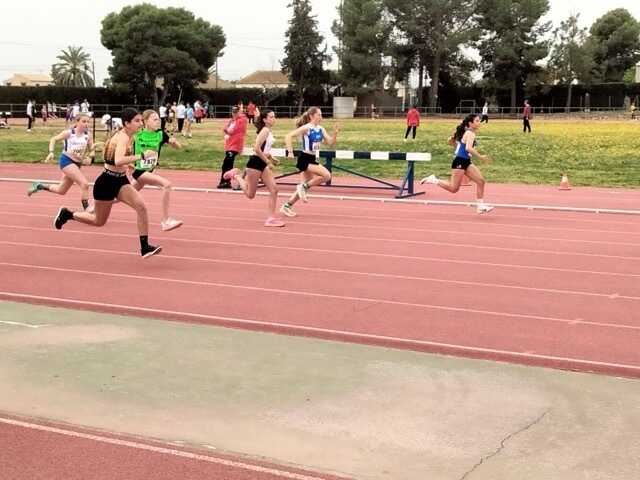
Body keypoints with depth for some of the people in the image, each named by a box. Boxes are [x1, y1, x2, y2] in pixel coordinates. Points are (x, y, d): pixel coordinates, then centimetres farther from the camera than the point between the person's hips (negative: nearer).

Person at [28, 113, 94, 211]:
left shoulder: (88, 134, -4)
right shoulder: (69, 133, -13)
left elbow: (92, 150, 5)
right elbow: (53, 139, -2)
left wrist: (89, 157, -16)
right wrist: (51, 152, -15)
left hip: (78, 163, 6)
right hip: (66, 160, -6)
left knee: (61, 191, 19)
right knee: (84, 184, -24)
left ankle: (39, 186, 41)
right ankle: (86, 210, -17)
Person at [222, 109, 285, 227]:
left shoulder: (268, 131, 12)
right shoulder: (265, 130, -16)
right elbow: (256, 149, -25)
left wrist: (271, 159, 9)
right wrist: (268, 161, -19)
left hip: (263, 164, 9)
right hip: (255, 163, -9)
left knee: (274, 190, -2)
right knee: (250, 194, 3)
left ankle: (272, 218, 0)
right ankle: (236, 175, 22)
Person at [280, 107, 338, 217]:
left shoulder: (320, 129, 8)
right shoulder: (306, 128, -14)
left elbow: (330, 143, 9)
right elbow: (288, 136, -19)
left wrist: (335, 133, -7)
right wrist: (290, 152, -25)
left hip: (312, 159, 8)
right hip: (304, 159, -8)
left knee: (306, 185, 13)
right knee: (327, 175, -19)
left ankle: (287, 206, 22)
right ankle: (304, 187, -5)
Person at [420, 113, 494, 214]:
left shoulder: (467, 132, 15)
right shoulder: (470, 134, -14)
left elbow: (451, 141, 20)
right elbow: (468, 148, -31)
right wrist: (480, 157, -30)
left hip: (466, 162, 10)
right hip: (460, 162, -10)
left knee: (481, 181, 3)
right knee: (453, 188, -4)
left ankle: (480, 205, 5)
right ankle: (433, 180, 9)